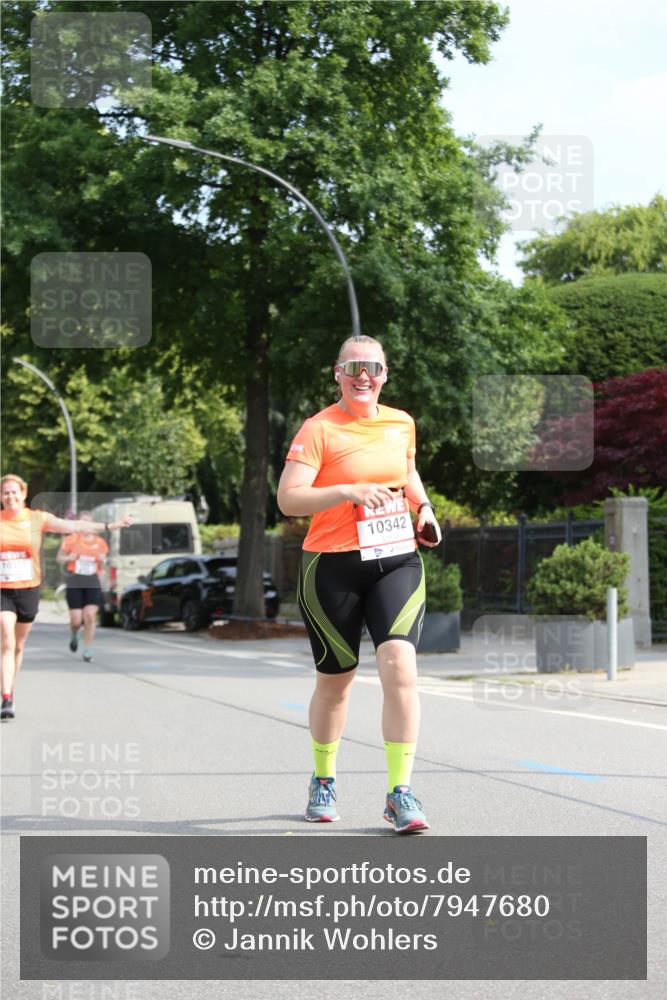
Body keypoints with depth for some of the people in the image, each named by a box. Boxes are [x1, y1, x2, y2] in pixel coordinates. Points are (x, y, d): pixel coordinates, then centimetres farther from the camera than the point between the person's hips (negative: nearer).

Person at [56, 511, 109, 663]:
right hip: (74, 582, -1)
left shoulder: (100, 543, 4)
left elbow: (103, 563, 14)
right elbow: (59, 558, 6)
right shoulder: (71, 540, -2)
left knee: (90, 617, -9)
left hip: (93, 583, 1)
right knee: (76, 620, -4)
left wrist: (103, 561, -9)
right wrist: (68, 558, -15)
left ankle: (88, 651, 2)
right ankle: (73, 636, 33)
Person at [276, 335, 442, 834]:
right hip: (333, 566, -3)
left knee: (400, 666, -16)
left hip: (398, 560, 3)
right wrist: (350, 491, -25)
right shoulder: (319, 429, -6)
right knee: (335, 678, 9)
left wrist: (423, 506, 13)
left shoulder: (401, 423, 10)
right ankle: (324, 780, 33)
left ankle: (400, 793, -11)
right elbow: (288, 499, -16)